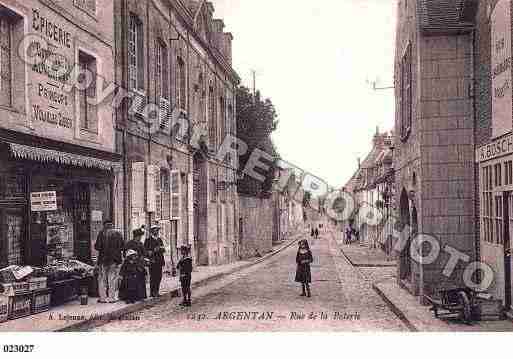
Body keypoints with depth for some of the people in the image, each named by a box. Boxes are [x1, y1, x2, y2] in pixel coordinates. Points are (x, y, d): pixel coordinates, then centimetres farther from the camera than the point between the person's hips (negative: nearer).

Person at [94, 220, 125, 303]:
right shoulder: (118, 234, 0)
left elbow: (97, 246, -10)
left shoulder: (102, 233, -7)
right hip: (116, 259, 2)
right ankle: (112, 297, 9)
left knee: (102, 279, 8)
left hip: (104, 259, -2)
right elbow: (122, 247, 3)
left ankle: (103, 297, 7)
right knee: (113, 279, 9)